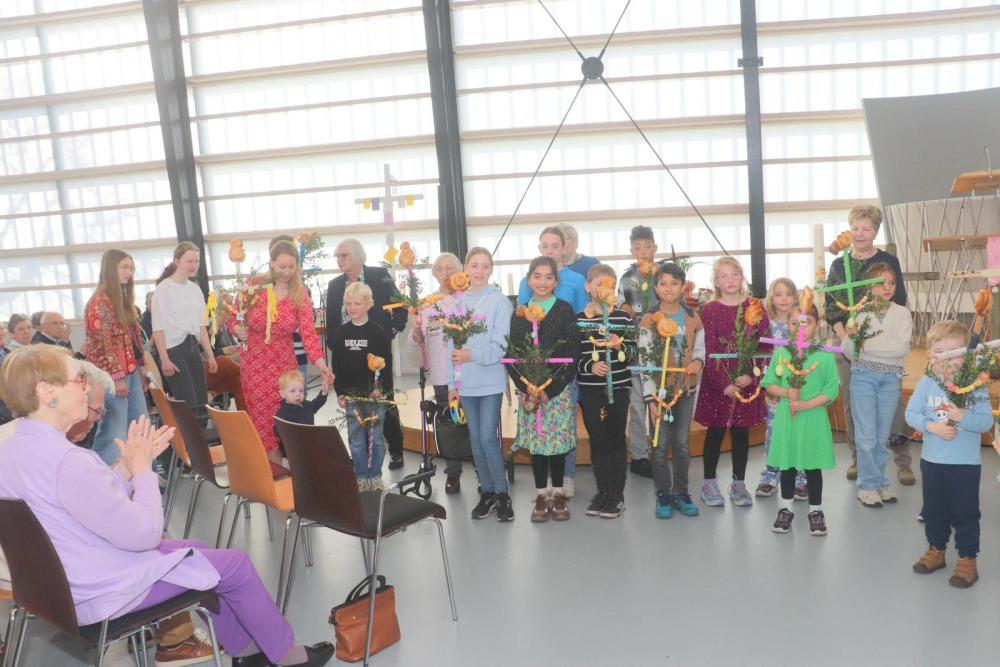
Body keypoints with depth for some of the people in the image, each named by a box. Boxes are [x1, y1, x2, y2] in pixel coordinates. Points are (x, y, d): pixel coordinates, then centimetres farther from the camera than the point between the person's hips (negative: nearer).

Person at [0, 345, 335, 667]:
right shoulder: (66, 460, -32)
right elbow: (144, 534, -28)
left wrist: (129, 465, -2)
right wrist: (143, 468, -16)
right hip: (105, 592, -10)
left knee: (195, 550, 24)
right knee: (235, 564, 4)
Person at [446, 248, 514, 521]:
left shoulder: (500, 301, -5)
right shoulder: (458, 302, 7)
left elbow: (502, 346, -11)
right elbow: (451, 344, 8)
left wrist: (472, 355, -22)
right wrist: (451, 383, 6)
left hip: (491, 382, -4)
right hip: (465, 382, 4)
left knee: (488, 438, -6)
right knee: (475, 440, 10)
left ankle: (502, 494, 9)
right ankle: (487, 492, 22)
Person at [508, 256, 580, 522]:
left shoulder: (565, 311, -1)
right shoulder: (519, 313, 7)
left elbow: (572, 354, -6)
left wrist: (550, 389, -13)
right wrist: (526, 387, -10)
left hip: (558, 388, -2)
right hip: (528, 389, 2)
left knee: (557, 439, 2)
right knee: (535, 440, 6)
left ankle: (558, 493, 16)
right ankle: (541, 495, 16)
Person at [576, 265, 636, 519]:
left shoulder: (624, 317, 0)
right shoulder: (577, 320, 0)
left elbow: (633, 354, -1)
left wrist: (620, 346, -21)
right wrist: (589, 366, -16)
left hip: (618, 388, -1)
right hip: (590, 390, 1)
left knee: (617, 440, 6)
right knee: (597, 441, 8)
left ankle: (617, 495, 14)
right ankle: (602, 491, 21)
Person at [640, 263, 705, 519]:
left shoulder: (693, 318, 3)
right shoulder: (649, 320, -7)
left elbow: (699, 349, 11)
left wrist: (698, 361, -14)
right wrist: (650, 397, -14)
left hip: (686, 388, 3)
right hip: (660, 389, -3)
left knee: (683, 443, 10)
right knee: (660, 445, 3)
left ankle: (681, 492, 23)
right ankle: (663, 495, 16)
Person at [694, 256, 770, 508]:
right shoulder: (709, 310, -4)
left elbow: (766, 345, 0)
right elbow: (707, 351, -9)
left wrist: (752, 375, -12)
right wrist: (724, 384, -16)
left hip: (748, 381, 2)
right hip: (717, 381, -2)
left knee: (741, 432, 11)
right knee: (715, 432, 6)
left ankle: (738, 483, 23)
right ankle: (709, 483, 19)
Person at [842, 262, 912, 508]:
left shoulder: (902, 314, 2)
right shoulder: (860, 313, -1)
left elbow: (901, 347, -12)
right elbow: (848, 353, -1)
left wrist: (867, 344, -16)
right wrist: (851, 337, -21)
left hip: (891, 378, 1)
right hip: (863, 375, -1)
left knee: (882, 435, 10)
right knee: (866, 434, -1)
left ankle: (879, 481, 23)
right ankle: (868, 484, 10)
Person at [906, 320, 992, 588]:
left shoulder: (974, 385, -12)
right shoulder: (925, 384, -6)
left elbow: (986, 421, -14)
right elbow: (911, 413, -8)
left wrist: (963, 417, -30)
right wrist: (933, 427, -22)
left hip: (966, 464, -3)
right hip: (931, 461, 3)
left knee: (965, 514, 7)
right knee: (933, 511, 18)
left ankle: (967, 559, 22)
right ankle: (936, 550, 36)